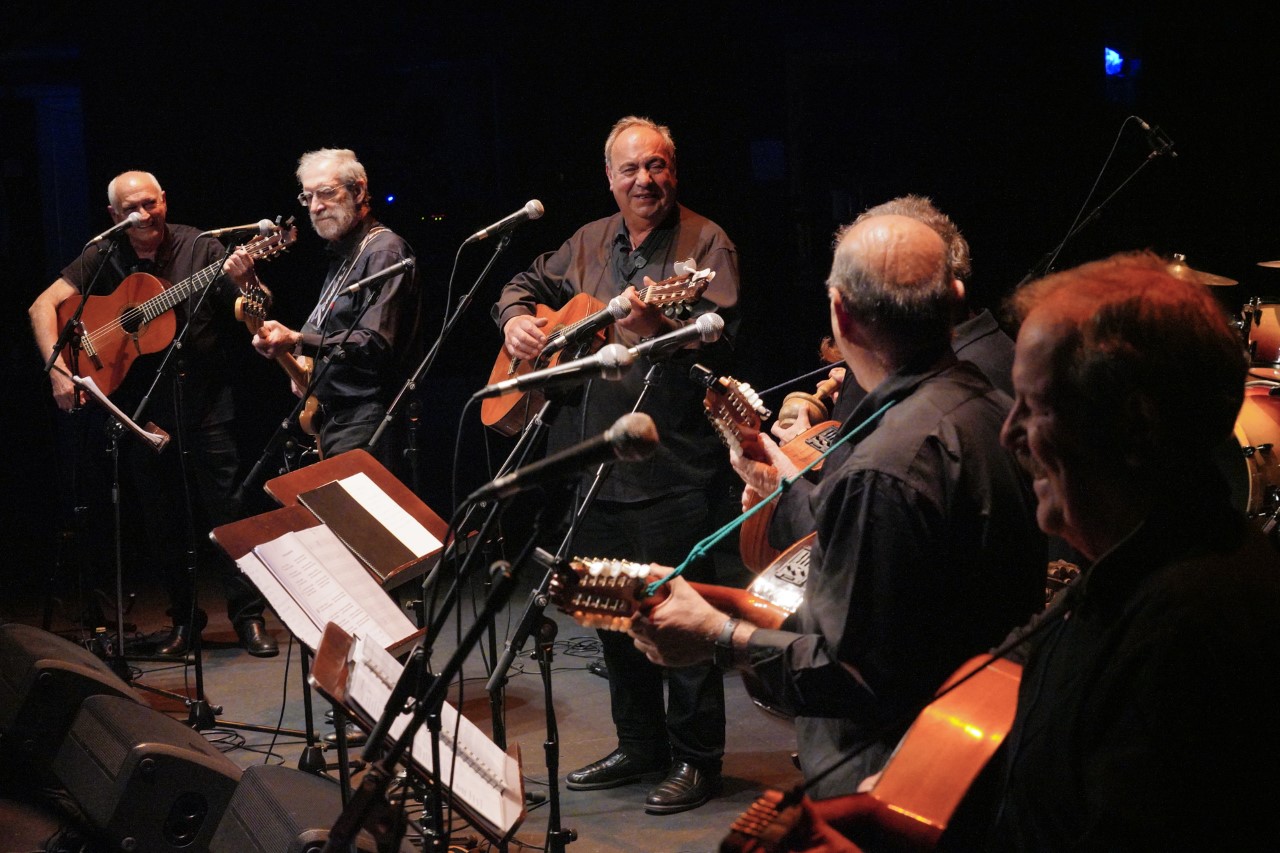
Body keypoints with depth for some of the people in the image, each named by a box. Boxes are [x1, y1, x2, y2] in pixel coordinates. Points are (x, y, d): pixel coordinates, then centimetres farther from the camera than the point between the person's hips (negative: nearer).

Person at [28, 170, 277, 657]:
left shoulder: (199, 248, -3)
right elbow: (43, 306, 1)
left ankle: (248, 616, 3)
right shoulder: (103, 259, 4)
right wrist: (58, 369, -11)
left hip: (201, 397, -3)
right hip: (139, 406, 3)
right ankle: (185, 618, 22)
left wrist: (242, 282, -28)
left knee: (224, 507, -4)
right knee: (161, 521, 9)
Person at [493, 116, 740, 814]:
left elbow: (719, 338, -16)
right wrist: (517, 319, 5)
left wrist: (655, 325, -33)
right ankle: (639, 744, 28)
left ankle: (696, 758, 8)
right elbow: (528, 283, 27)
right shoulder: (589, 242, 14)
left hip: (671, 465, -7)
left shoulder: (704, 243, -5)